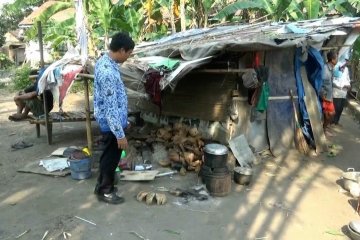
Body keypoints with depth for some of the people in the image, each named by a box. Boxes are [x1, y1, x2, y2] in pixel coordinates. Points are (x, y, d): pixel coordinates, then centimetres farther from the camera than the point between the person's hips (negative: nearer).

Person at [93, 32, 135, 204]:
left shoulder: (104, 61, 4)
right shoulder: (108, 72, -29)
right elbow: (111, 106, -28)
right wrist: (120, 134, -24)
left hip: (107, 120, 10)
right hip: (112, 122, -10)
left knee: (108, 155, 22)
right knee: (111, 156, 7)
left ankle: (102, 186, 37)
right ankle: (105, 191, 24)